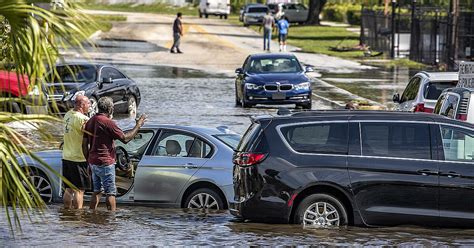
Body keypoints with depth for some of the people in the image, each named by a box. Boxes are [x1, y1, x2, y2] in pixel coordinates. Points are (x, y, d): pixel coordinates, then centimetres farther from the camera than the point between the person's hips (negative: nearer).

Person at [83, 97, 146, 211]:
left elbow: (85, 145, 13)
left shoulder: (90, 121, 10)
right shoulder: (107, 122, -16)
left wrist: (88, 160, 21)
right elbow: (125, 138, -15)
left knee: (97, 191, 15)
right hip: (105, 163, -8)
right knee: (110, 193, -3)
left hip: (93, 162, 8)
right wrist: (138, 125, -5)